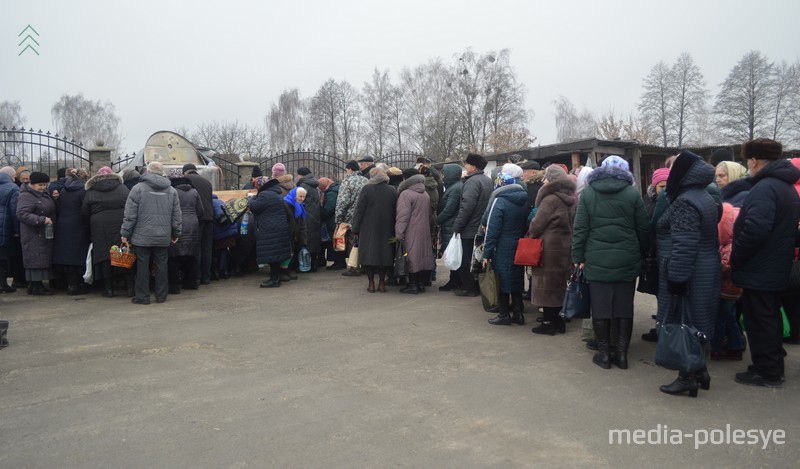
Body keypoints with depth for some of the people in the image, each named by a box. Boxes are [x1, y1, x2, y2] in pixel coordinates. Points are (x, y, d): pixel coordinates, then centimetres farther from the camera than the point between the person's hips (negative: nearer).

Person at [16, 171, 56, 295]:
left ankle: (37, 285, 16)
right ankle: (35, 287, -2)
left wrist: (55, 198, 8)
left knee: (43, 260, 9)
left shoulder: (44, 194, 14)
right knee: (35, 260, -7)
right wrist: (41, 220, -25)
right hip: (33, 235, -9)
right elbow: (21, 214, -23)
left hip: (46, 233, 9)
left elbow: (51, 210, 26)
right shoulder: (26, 196, -13)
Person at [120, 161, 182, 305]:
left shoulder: (138, 188, -4)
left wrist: (125, 233, 1)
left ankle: (142, 296, 9)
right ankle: (161, 296, 15)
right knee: (162, 265, 9)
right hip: (163, 237, 3)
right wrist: (176, 234, 18)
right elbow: (176, 216, 10)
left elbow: (130, 215, -6)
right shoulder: (172, 191, 9)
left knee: (142, 265, 4)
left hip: (142, 236, -3)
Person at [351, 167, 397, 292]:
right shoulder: (392, 191, 3)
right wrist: (394, 230, 12)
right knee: (384, 253, 9)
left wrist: (355, 228, -1)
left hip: (368, 230, -3)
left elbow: (359, 210, -7)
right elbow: (395, 211, 6)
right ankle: (382, 282, 11)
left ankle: (371, 283, 4)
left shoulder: (367, 189, -8)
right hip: (386, 230, 3)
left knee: (369, 254, 4)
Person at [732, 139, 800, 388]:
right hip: (776, 270, 10)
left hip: (758, 272, -10)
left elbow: (755, 230, -29)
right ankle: (773, 365, 31)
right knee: (771, 318, 19)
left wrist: (735, 258, -17)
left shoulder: (764, 188, -20)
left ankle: (767, 372, 11)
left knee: (759, 321, 1)